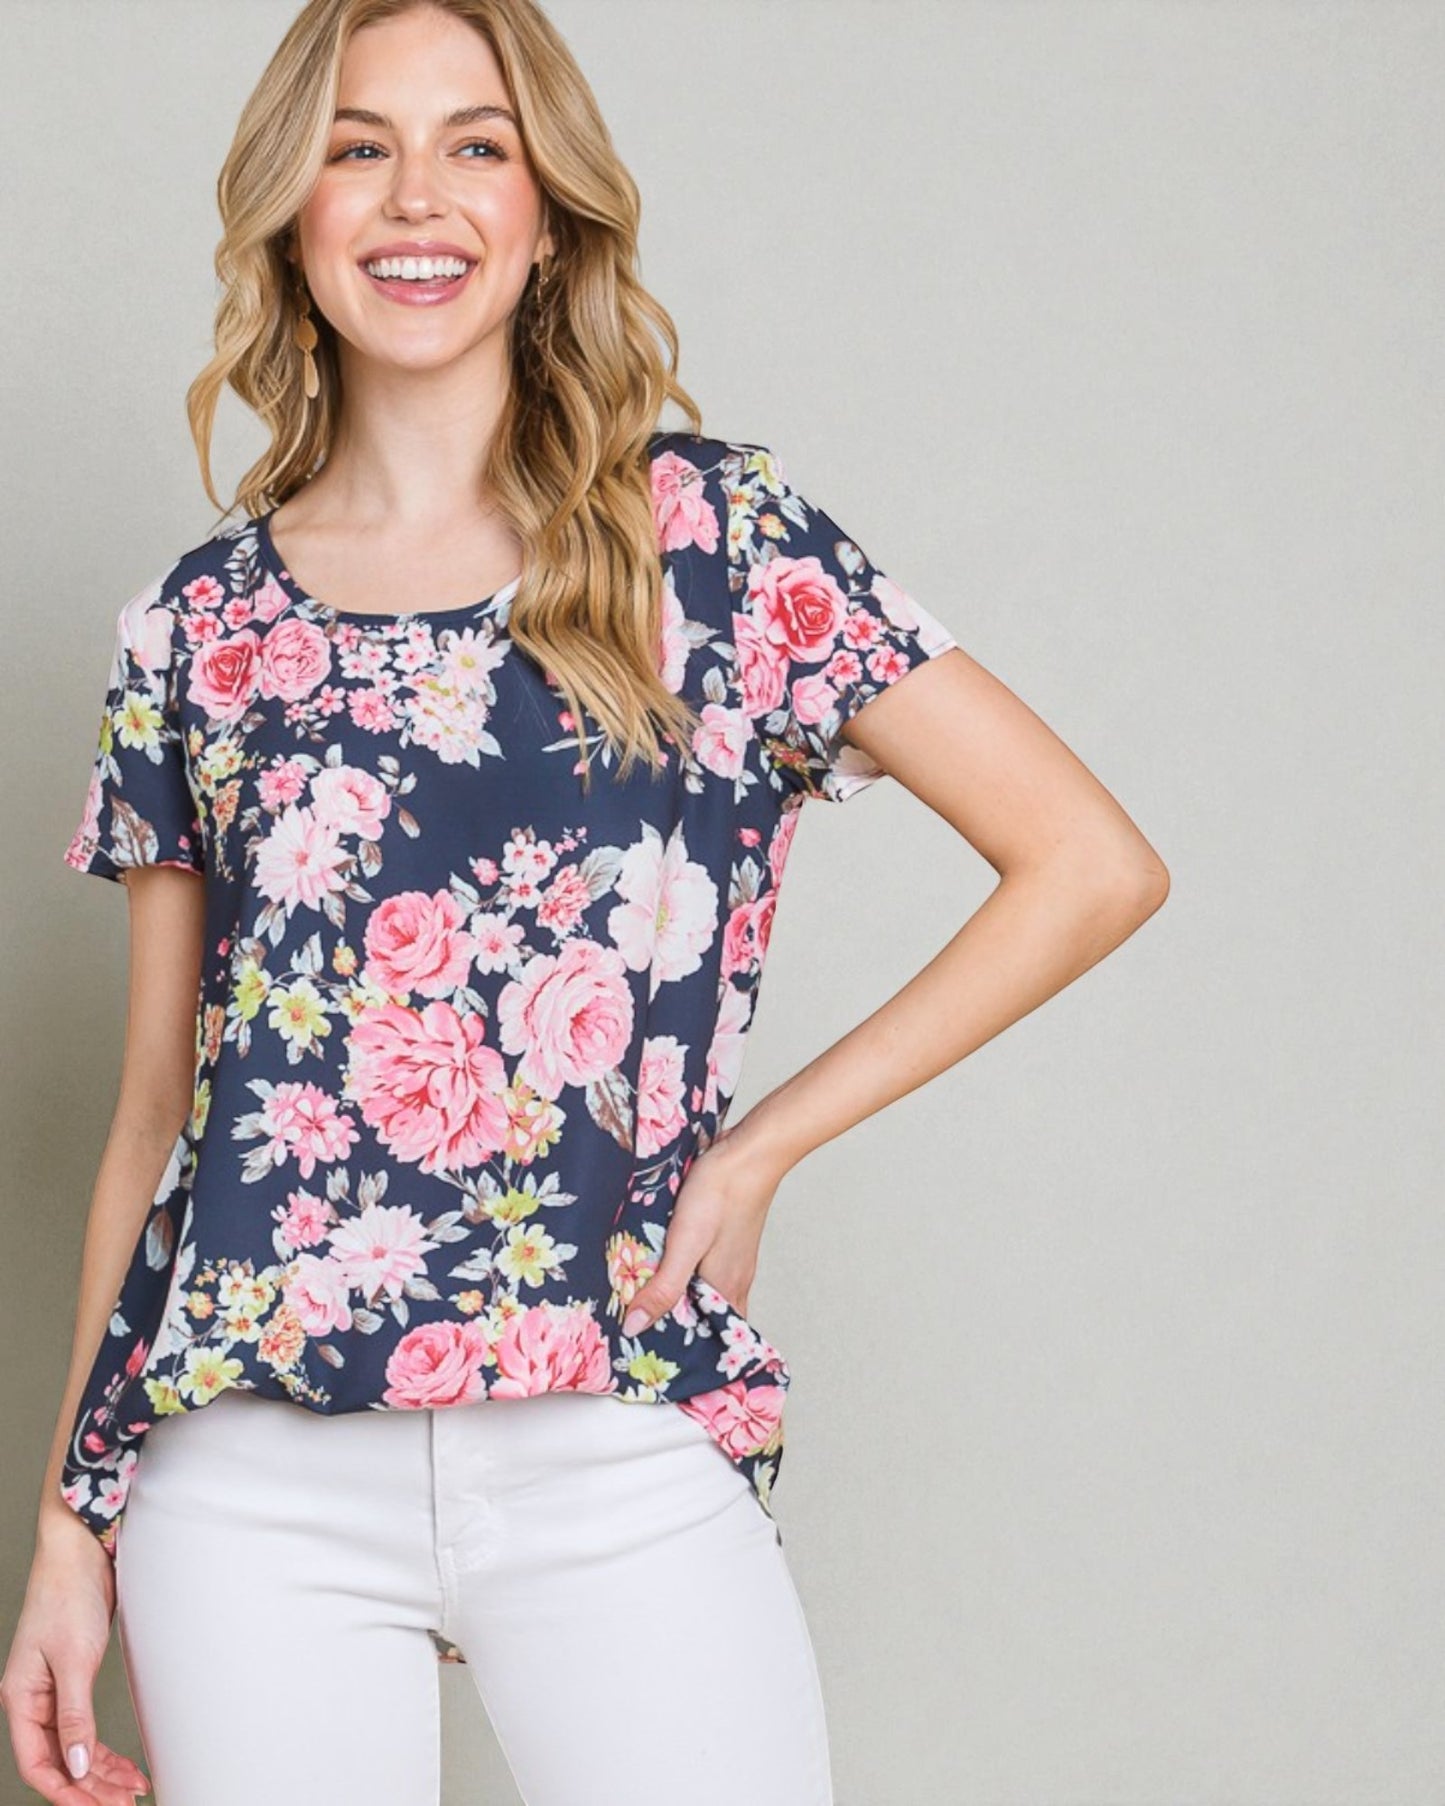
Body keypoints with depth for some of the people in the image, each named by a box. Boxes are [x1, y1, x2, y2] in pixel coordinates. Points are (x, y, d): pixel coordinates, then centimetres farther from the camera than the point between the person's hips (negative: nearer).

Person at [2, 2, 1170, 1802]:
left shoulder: (708, 542, 1)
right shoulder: (195, 632, 8)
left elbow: (1092, 864, -1)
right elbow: (158, 1101, 12)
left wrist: (758, 1146, -3)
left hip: (619, 1458, -2)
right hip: (250, 1468, 2)